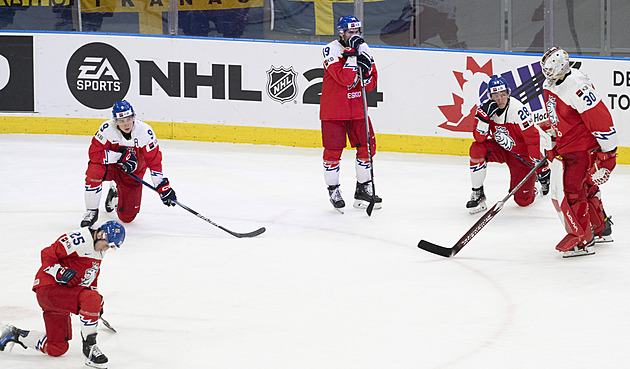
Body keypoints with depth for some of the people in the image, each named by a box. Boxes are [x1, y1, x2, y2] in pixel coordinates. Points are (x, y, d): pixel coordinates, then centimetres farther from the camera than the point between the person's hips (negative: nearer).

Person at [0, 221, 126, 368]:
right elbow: (47, 255, -18)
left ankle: (14, 334, 21)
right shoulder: (79, 239, -17)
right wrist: (61, 273, -29)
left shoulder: (99, 252, 14)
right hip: (49, 288, -10)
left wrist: (97, 302, 25)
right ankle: (89, 347, -23)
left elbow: (91, 276, 30)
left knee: (57, 348, 7)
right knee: (92, 299, -32)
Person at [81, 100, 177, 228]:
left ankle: (115, 192, 34)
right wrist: (120, 156, -34)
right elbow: (94, 153, -27)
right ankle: (91, 212, -15)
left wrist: (163, 186, -22)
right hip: (111, 166, -1)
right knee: (94, 171, -36)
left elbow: (154, 161, -17)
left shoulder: (145, 131, -23)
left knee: (127, 216, -1)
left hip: (133, 172, 1)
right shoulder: (107, 128, -25)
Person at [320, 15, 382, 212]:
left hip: (357, 109, 5)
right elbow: (344, 79, -27)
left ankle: (364, 190, 18)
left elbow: (370, 85, 1)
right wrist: (352, 55, -29)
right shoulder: (332, 49, -14)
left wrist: (366, 70, -19)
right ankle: (333, 191, 14)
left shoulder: (364, 49, 3)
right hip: (333, 110, -5)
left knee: (367, 147, 5)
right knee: (333, 150, -2)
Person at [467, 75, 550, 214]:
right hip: (500, 148, 4)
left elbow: (533, 139, -23)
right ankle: (477, 194, -12)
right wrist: (484, 116, -33)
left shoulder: (519, 110, -28)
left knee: (523, 200, -8)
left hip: (522, 154, -4)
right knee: (477, 149, -28)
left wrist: (539, 165, -22)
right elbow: (480, 138, -18)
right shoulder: (486, 108, -14)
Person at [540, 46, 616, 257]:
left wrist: (607, 155, -23)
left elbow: (601, 120, -26)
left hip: (583, 148, -10)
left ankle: (582, 239, 0)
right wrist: (550, 146, 23)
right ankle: (601, 229, 32)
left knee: (571, 191, -14)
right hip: (563, 148, 10)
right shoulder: (549, 85, 2)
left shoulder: (578, 89, -28)